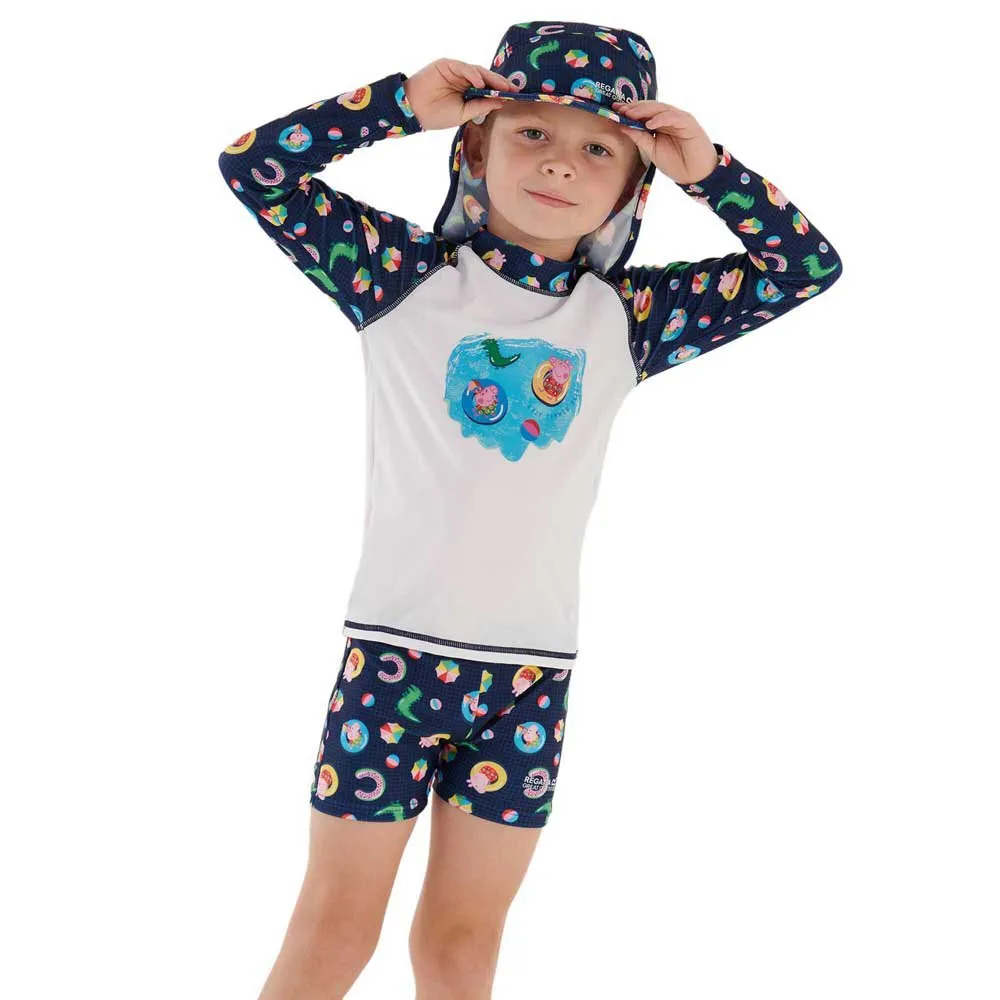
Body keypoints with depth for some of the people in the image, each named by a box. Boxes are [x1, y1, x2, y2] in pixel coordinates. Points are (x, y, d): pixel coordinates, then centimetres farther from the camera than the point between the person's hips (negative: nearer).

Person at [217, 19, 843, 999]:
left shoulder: (628, 315, 5)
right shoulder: (403, 274, -1)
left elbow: (809, 265, 8)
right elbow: (251, 165, -6)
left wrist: (708, 170, -5)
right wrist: (404, 104, -13)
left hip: (534, 667, 2)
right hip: (394, 646, -2)